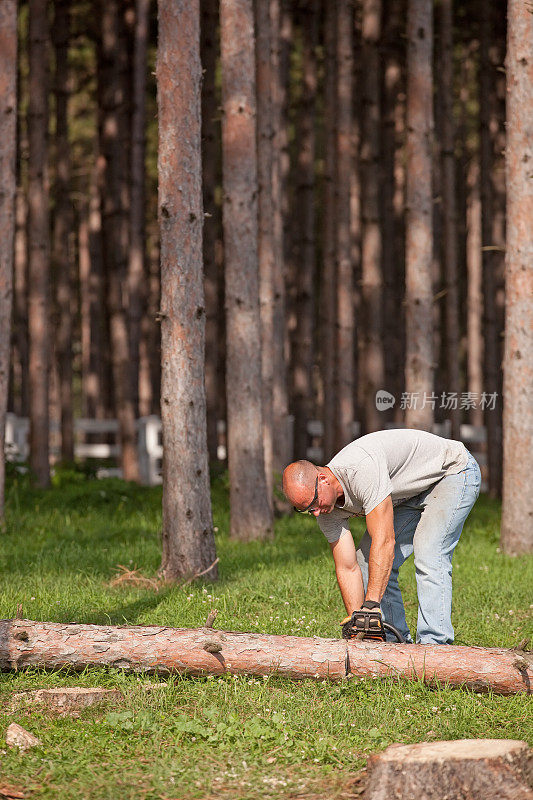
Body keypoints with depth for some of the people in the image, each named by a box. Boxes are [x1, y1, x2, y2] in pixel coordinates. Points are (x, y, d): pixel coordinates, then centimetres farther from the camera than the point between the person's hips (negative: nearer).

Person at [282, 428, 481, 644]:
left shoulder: (361, 468, -38)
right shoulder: (326, 507, -12)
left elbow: (385, 541, -40)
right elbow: (347, 569, -9)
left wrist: (371, 605, -41)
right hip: (410, 495, 8)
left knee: (428, 561, -25)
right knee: (369, 564, -1)